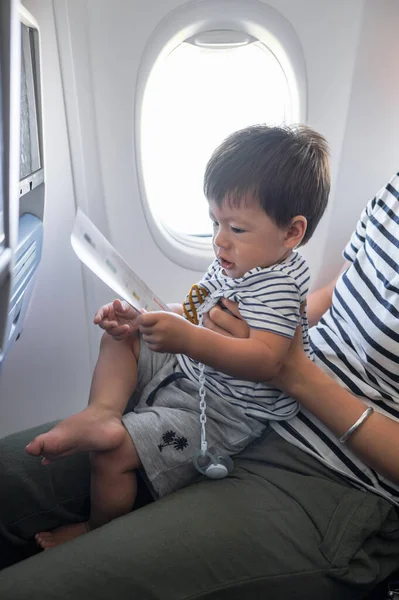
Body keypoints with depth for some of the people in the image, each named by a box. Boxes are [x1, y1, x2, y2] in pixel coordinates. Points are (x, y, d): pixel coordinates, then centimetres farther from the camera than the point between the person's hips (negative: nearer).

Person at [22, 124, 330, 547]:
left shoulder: (277, 286, -26)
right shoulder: (232, 263, 3)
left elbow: (263, 361, -38)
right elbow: (198, 312, 11)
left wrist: (186, 338, -49)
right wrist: (141, 319, -5)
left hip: (220, 413, -10)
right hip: (186, 370, 10)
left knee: (114, 453, -14)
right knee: (120, 338, 13)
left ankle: (97, 533, 18)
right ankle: (102, 412, -11)